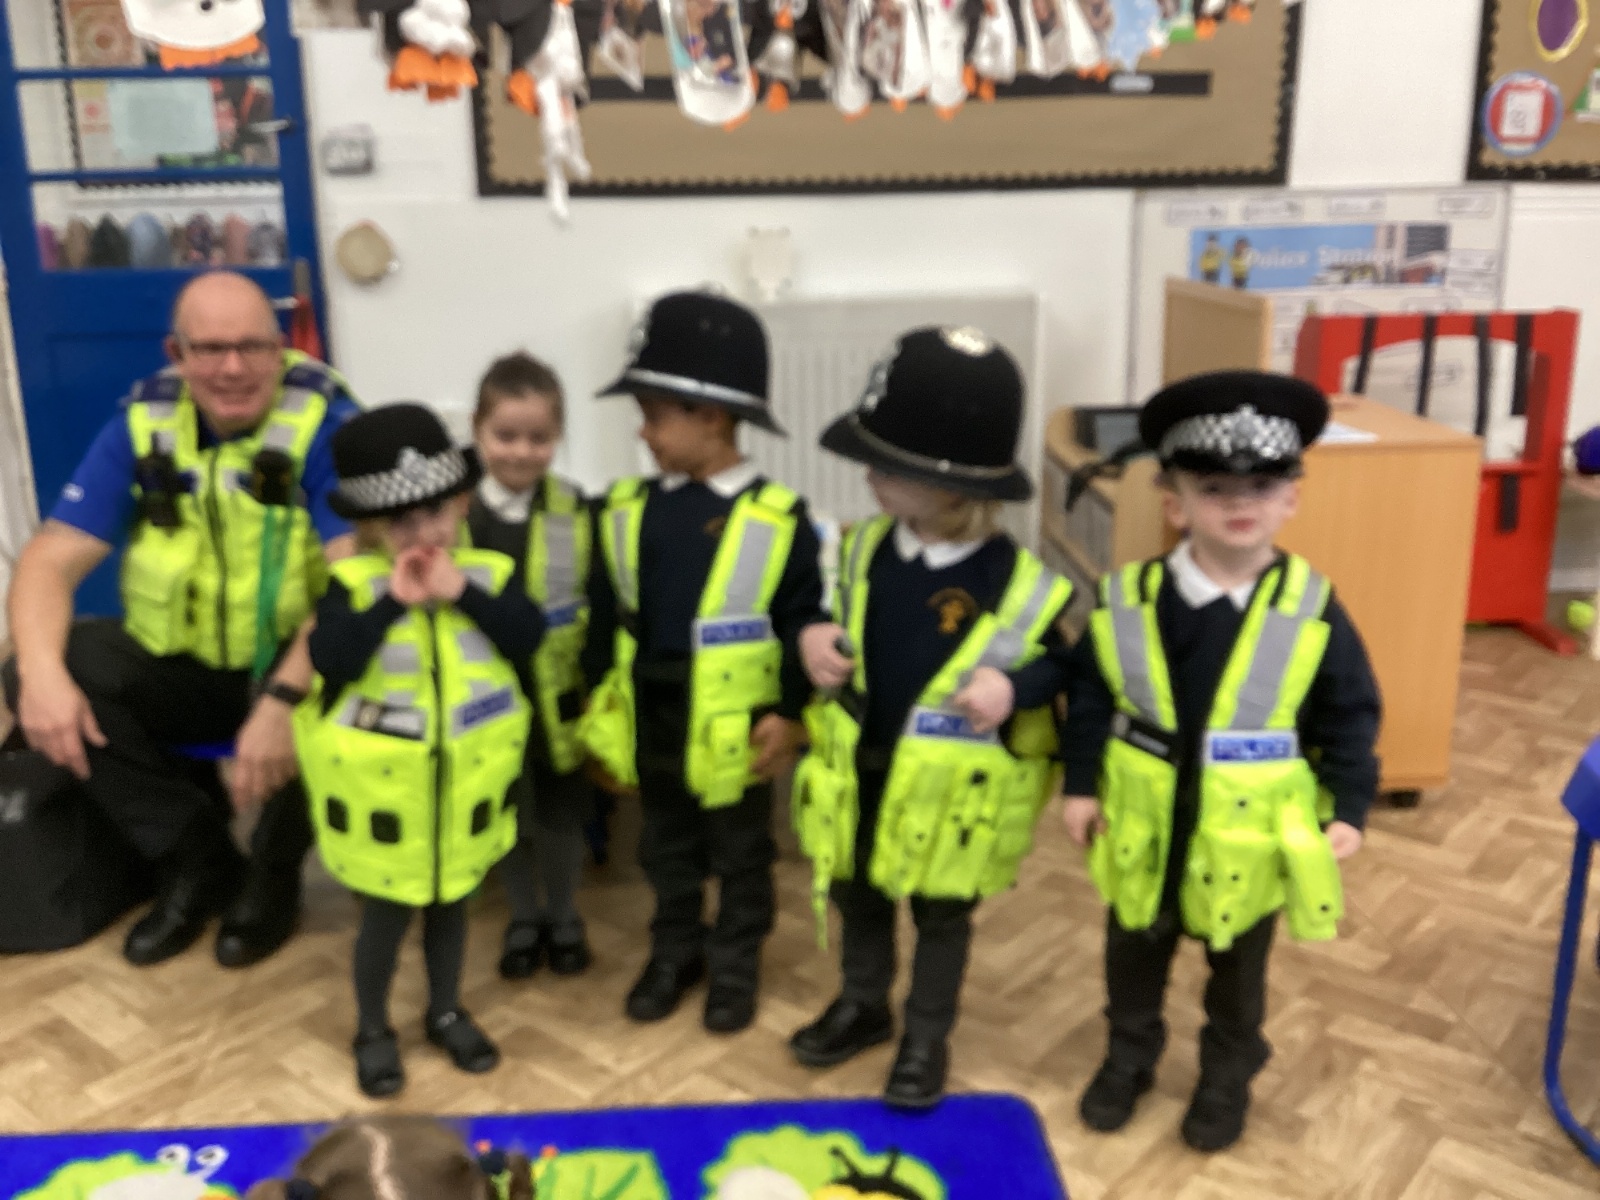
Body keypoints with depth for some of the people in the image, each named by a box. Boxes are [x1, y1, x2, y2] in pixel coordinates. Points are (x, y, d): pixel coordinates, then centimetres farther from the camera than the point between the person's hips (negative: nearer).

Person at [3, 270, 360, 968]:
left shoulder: (325, 422, -17)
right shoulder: (143, 426, -4)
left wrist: (284, 699, -40)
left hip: (293, 664, -4)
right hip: (179, 666, 4)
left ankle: (274, 870, -4)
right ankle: (196, 859, -3)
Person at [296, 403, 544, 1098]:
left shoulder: (488, 572, -5)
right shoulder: (355, 581, -13)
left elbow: (528, 637, -18)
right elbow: (329, 659, -26)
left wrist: (464, 593, -26)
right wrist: (393, 601, -29)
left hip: (464, 777, 3)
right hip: (384, 783, -3)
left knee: (450, 901, 21)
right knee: (386, 912, 11)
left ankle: (446, 1013, 41)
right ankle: (372, 1030, 33)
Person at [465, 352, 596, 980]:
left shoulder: (575, 513, -9)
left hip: (557, 694, 0)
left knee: (561, 814, 17)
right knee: (505, 815, 18)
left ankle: (563, 916, 39)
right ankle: (524, 918, 39)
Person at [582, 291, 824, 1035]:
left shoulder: (778, 520, -14)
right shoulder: (628, 510, -2)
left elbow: (802, 627, -10)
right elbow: (607, 617, 5)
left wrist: (790, 715, -13)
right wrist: (601, 713, 6)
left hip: (734, 730, -4)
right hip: (650, 722, 4)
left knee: (741, 856, 15)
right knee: (666, 851, 21)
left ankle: (735, 965, 34)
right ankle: (674, 952, 40)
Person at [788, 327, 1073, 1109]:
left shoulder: (1019, 587, -21)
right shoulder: (865, 548, -7)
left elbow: (1060, 664, -8)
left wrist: (1014, 688, -26)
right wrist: (815, 639, -11)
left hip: (948, 793, -4)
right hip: (858, 772, 5)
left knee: (941, 919, 16)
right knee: (859, 900, 23)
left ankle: (927, 1038, 37)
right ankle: (863, 1007, 47)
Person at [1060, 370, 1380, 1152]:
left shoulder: (1312, 610, -14)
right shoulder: (1128, 600, -11)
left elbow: (1350, 714, -5)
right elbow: (1090, 695, -1)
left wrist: (1348, 808, -8)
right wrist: (1080, 785, -1)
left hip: (1251, 833, -1)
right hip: (1146, 825, 1)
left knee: (1238, 971, 20)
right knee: (1133, 956, 21)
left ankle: (1227, 1077, 43)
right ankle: (1128, 1056, 44)